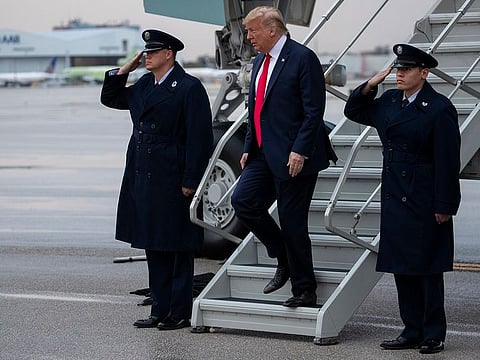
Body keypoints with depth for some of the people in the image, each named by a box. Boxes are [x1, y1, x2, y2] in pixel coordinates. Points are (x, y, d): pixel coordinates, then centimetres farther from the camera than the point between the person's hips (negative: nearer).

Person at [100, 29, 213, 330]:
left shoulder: (189, 87, -10)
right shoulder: (144, 85, 13)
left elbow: (200, 137, -14)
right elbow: (110, 99, 27)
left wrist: (190, 182, -17)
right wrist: (122, 72, 10)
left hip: (172, 181, -8)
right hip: (143, 179, 8)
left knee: (179, 249, 0)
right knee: (154, 249, 12)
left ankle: (180, 313, 7)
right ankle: (160, 311, 19)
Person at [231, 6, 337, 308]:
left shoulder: (303, 58, -12)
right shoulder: (260, 60, 14)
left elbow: (314, 111, -16)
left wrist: (299, 151, -21)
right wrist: (249, 147, 13)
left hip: (294, 157, -8)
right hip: (265, 154, 8)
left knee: (292, 221, -3)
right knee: (243, 200, -2)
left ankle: (305, 291, 9)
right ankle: (285, 259, 16)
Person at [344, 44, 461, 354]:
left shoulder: (439, 108, -12)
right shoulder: (390, 101, 8)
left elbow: (447, 162, -13)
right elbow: (354, 111, 22)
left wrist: (444, 206, -15)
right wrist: (370, 86, 4)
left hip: (424, 201, -7)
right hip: (395, 199, 7)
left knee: (427, 268, 1)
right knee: (402, 267, 10)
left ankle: (434, 335, 11)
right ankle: (413, 332, 19)